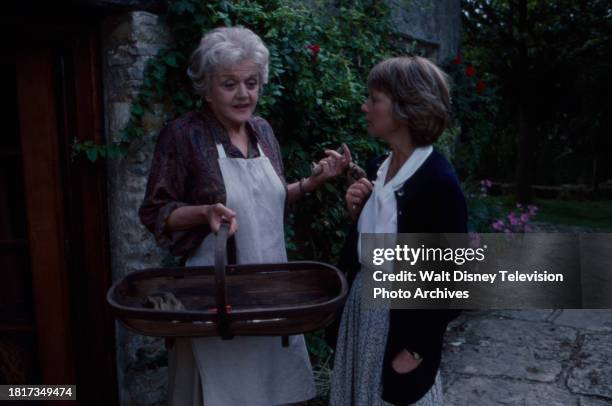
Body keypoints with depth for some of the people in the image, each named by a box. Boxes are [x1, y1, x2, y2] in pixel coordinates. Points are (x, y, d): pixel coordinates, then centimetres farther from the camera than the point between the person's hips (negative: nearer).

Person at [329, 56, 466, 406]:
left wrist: (417, 349, -14)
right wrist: (357, 210, -5)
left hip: (404, 321, -7)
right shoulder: (379, 167, 2)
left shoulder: (439, 182, -20)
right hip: (362, 305, 7)